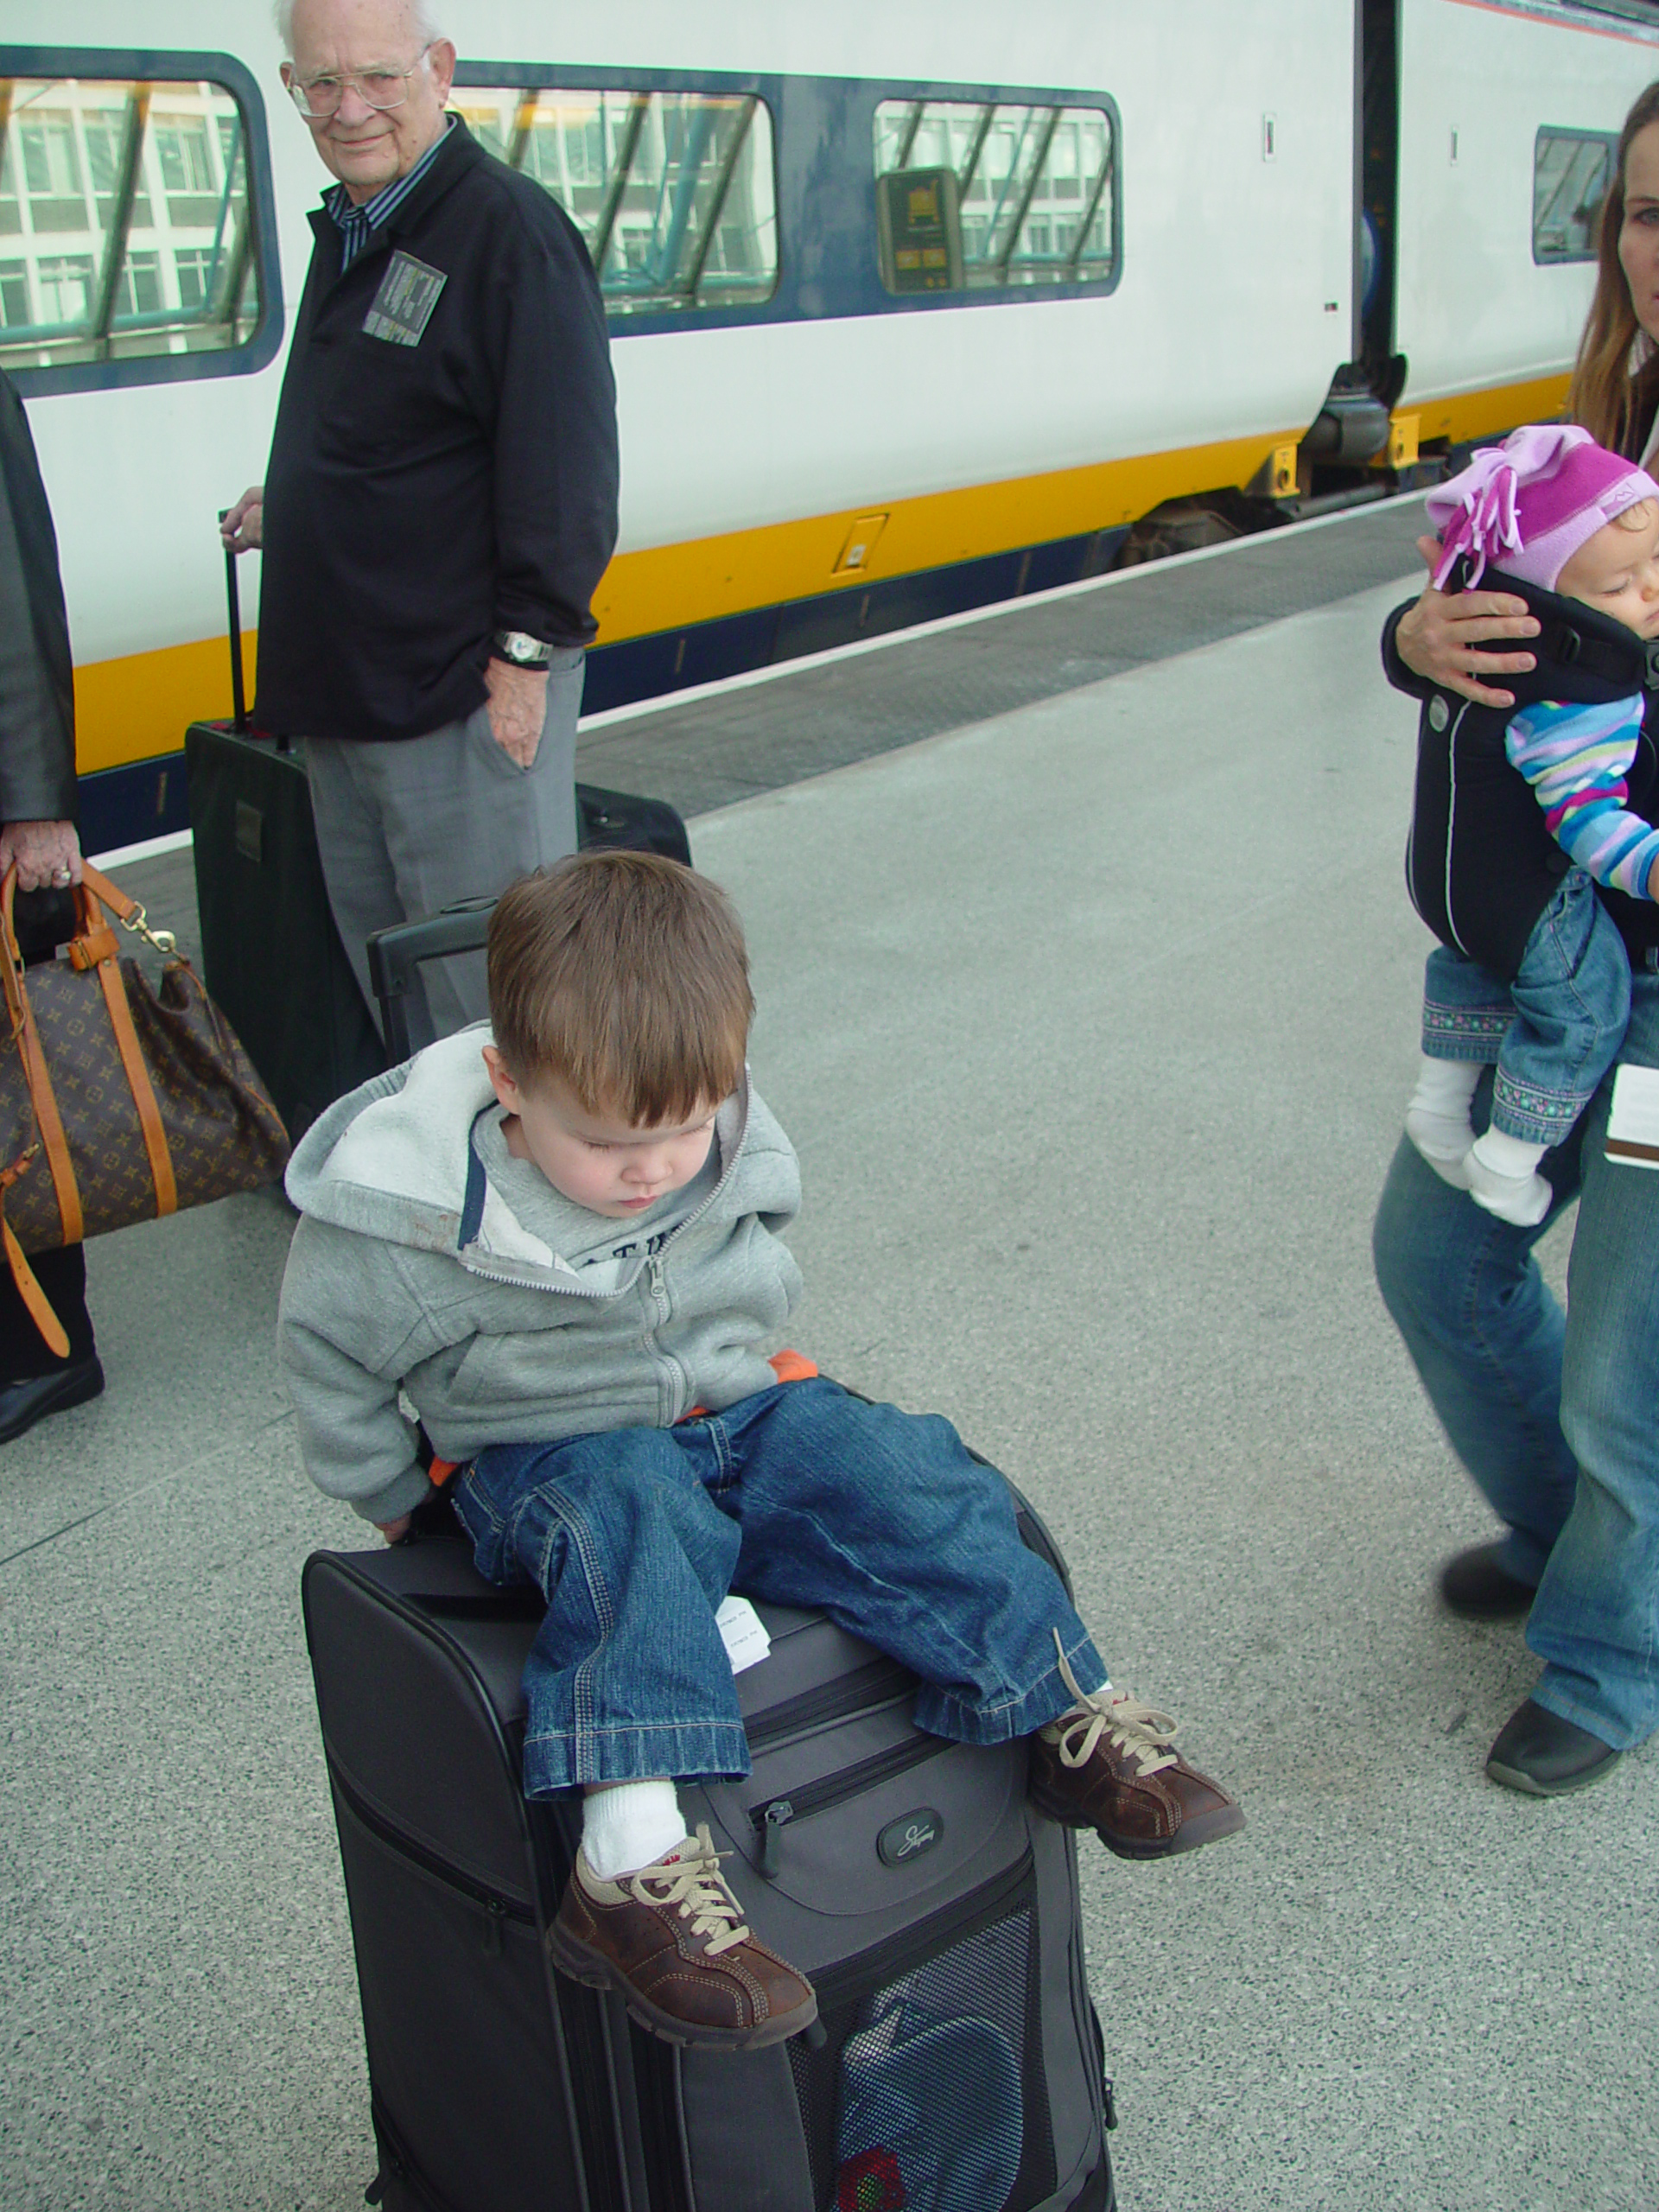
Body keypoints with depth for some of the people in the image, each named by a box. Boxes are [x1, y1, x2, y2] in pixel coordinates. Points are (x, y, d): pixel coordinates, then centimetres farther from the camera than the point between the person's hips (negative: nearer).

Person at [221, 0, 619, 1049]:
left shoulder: (511, 229, -13)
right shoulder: (347, 230, 15)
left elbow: (562, 472, -17)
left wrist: (525, 649, -19)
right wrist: (290, 506, 16)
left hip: (463, 688, -9)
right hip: (344, 686, 9)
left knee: (489, 988, -2)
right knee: (383, 965, 19)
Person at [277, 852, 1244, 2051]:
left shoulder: (735, 1154, -8)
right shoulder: (413, 1208, -20)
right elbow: (330, 1355, -2)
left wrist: (736, 1390, 14)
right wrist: (398, 1503, 5)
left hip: (740, 1412, 4)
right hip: (546, 1454, -4)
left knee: (897, 1474, -19)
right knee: (631, 1518, -36)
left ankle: (1079, 1721, -10)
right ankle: (632, 1860, -46)